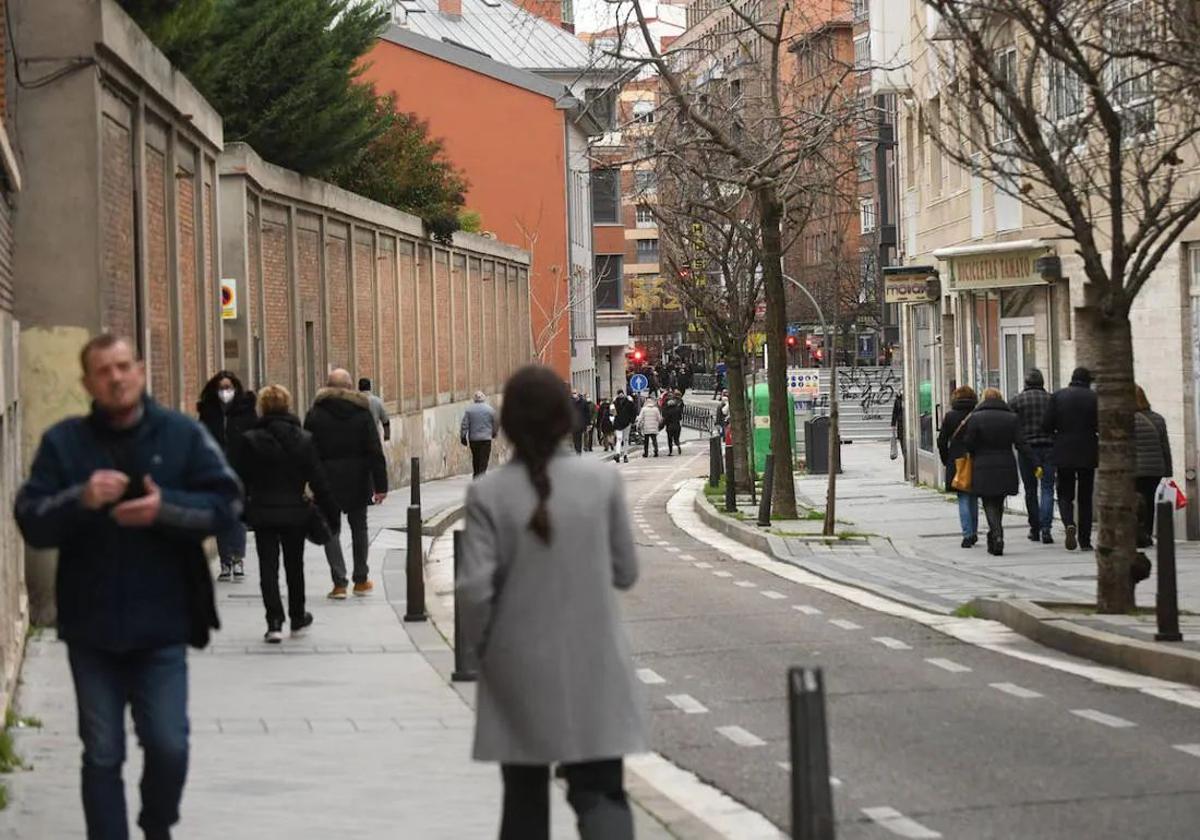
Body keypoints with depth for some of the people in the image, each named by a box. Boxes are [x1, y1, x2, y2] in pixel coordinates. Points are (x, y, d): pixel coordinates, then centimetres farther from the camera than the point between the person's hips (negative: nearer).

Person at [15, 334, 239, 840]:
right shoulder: (63, 441, 1)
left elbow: (226, 502, -3)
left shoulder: (183, 434, 0)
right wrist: (80, 500, -23)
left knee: (168, 747, 1)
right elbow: (30, 522, -4)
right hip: (90, 627, 1)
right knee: (102, 755, 6)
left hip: (161, 626, 0)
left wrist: (165, 508, -19)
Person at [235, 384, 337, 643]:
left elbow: (241, 481, -5)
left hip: (263, 512, -2)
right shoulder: (304, 440, -5)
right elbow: (318, 480, -3)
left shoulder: (251, 441, -9)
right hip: (295, 512, 2)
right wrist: (330, 512, 5)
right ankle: (297, 618, 29)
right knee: (294, 565, 18)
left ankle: (275, 622, -10)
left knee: (268, 567, 1)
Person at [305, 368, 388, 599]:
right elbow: (375, 452, -5)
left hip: (327, 479, -1)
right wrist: (380, 485, -3)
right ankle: (361, 581, 20)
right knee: (359, 527, 15)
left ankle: (339, 583, -5)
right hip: (357, 481, 1)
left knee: (331, 529, 4)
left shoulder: (315, 414, -3)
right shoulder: (362, 412, -2)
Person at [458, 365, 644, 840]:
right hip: (593, 668, 0)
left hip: (520, 671, 0)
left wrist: (479, 643, 5)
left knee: (525, 798, 15)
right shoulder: (602, 482, -6)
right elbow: (625, 573, 2)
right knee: (599, 791, 3)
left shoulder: (489, 494, -10)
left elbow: (474, 590, -13)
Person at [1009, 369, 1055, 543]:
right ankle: (1046, 527, -16)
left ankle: (1035, 529, 15)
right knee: (1047, 489, -1)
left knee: (1031, 491, 10)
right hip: (1049, 449, 0)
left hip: (1027, 449, 0)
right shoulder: (1051, 399, 3)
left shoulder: (1017, 401, 0)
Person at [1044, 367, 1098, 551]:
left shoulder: (1058, 396, -2)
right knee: (1085, 497, 10)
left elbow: (1046, 426, -5)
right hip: (1087, 454, 0)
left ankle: (1069, 524, -18)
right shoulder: (1094, 398, -4)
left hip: (1064, 453, 0)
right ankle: (1085, 540, 9)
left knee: (1065, 494, 10)